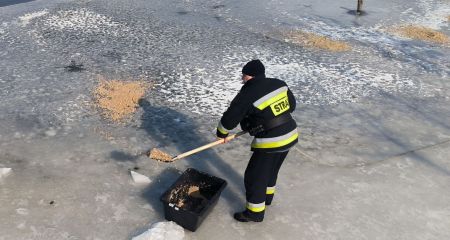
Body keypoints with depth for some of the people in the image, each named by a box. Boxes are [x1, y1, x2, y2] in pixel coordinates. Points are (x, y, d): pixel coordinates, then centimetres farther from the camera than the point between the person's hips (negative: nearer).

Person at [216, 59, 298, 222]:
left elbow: (230, 118, -11)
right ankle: (267, 195, 51)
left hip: (270, 142, -8)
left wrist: (221, 133, 7)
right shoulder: (279, 84, 1)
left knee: (254, 176, 10)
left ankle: (255, 213, 24)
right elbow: (291, 105, 14)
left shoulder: (247, 95, -18)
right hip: (290, 135, 8)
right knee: (271, 168, 30)